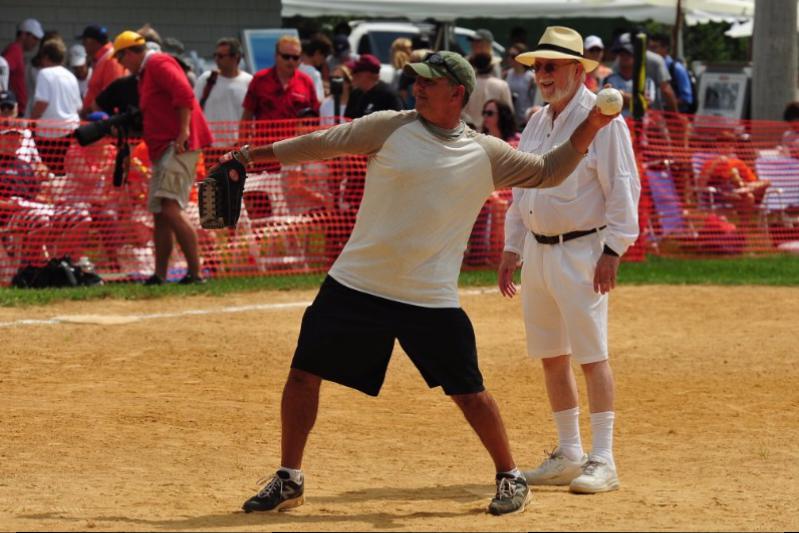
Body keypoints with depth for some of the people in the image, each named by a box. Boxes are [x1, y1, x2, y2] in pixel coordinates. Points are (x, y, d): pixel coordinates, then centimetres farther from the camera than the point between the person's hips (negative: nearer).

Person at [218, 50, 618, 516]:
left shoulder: (486, 154, 1)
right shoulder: (391, 128, -1)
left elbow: (548, 172, 8)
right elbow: (325, 144, 3)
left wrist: (589, 130, -5)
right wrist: (259, 154, 2)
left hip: (432, 300, -1)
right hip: (355, 285, 1)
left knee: (469, 391, 0)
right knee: (304, 372, 1)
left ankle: (511, 478, 21)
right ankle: (289, 481, 15)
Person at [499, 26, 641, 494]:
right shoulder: (537, 123, 14)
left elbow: (623, 188, -13)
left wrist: (612, 250, -18)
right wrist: (512, 248, 16)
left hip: (581, 251, -8)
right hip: (538, 251, 8)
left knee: (592, 355, -9)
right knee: (551, 357, 11)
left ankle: (603, 462, -7)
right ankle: (568, 455, 19)